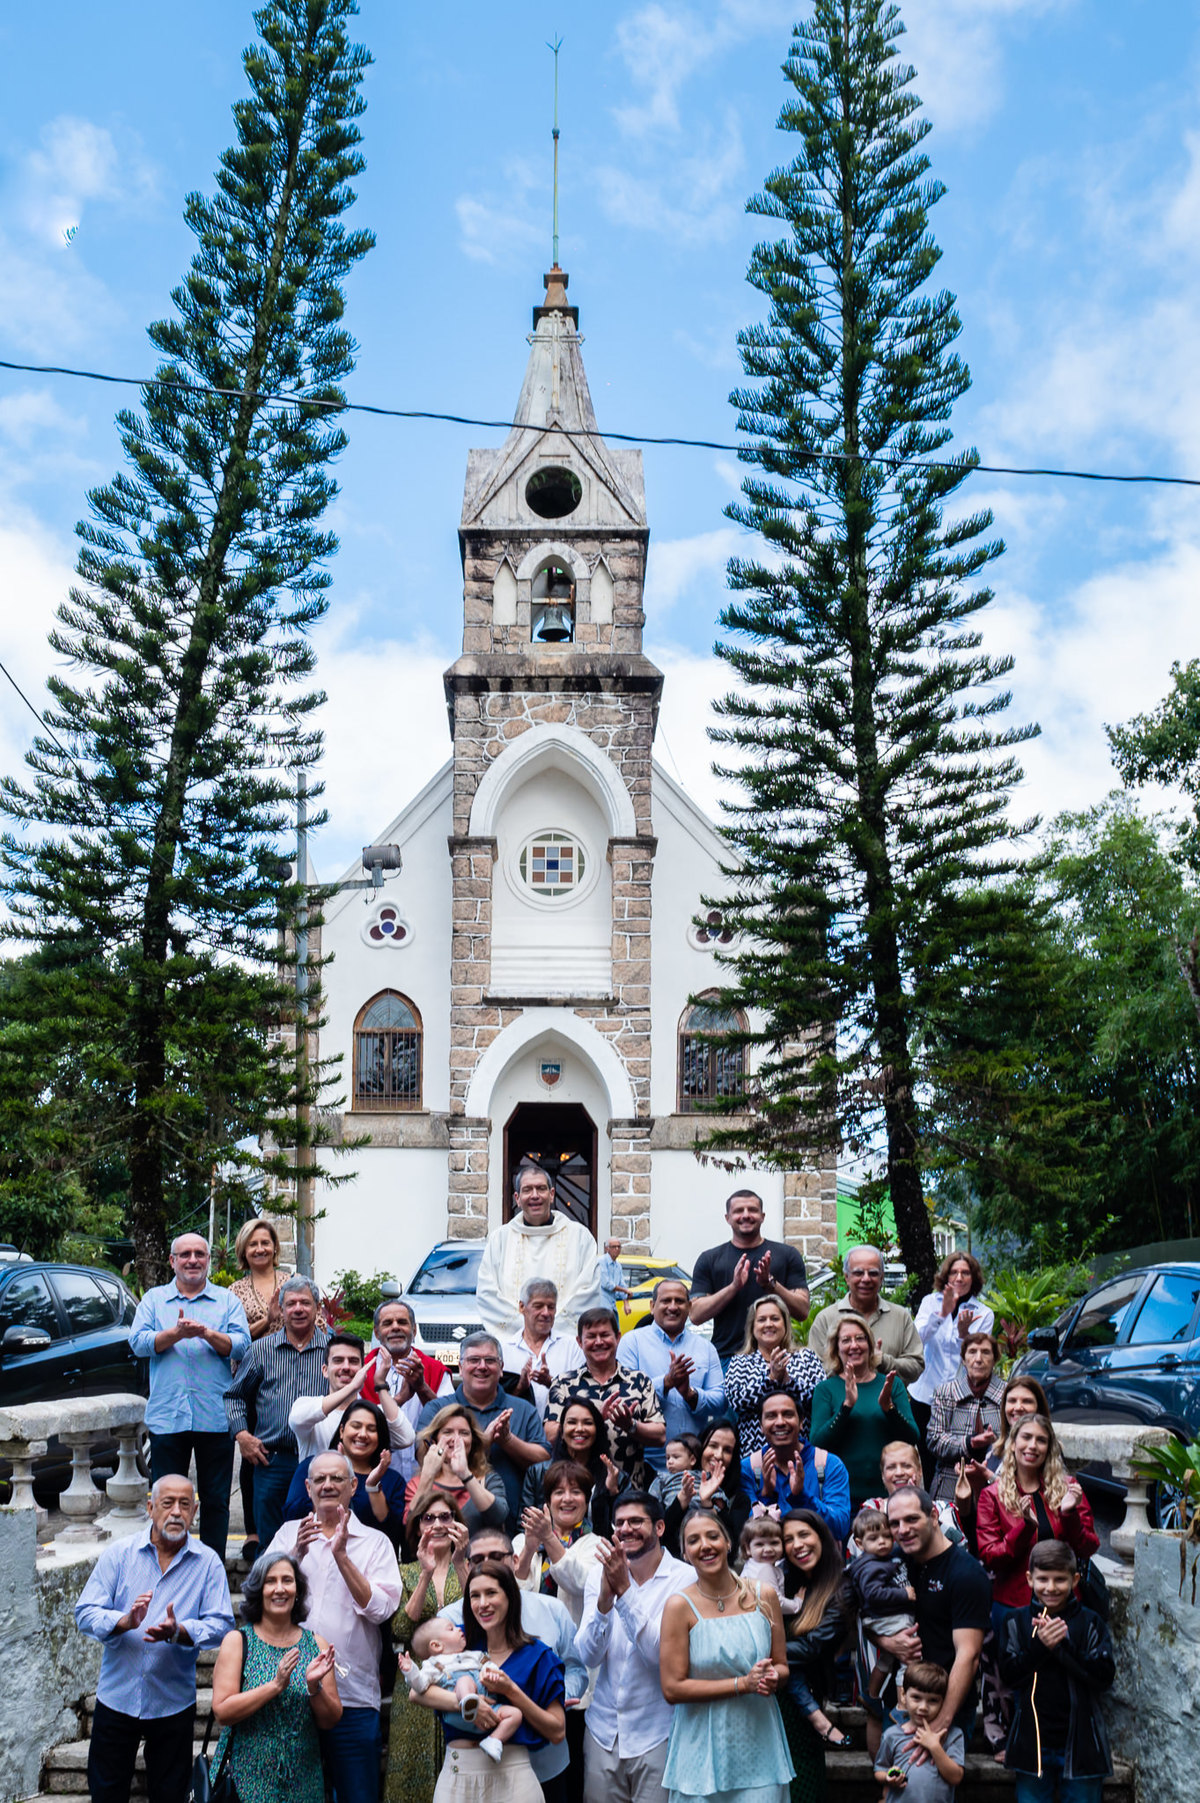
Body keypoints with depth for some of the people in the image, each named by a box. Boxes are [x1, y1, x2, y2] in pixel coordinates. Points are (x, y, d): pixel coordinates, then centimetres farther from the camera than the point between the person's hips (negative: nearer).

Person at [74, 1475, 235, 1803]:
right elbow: (85, 1614, -7)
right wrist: (124, 1622, -25)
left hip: (174, 1704, 0)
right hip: (116, 1698, 0)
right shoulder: (119, 1553, -2)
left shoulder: (208, 1562, -4)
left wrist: (179, 1631, -27)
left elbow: (220, 1625, -9)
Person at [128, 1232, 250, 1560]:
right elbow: (138, 1343, -3)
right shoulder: (154, 1299, 12)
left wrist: (207, 1333, -19)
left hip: (216, 1419, 0)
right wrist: (176, 1333, -18)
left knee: (216, 1501, 5)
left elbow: (242, 1346, -3)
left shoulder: (227, 1301, 9)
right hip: (166, 1418, 0)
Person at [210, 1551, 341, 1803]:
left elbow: (331, 1721, 2)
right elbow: (222, 1712, -13)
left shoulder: (316, 1644, 2)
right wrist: (276, 1685, -21)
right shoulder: (237, 1641, -4)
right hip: (246, 1778, -2)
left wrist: (315, 1687, -16)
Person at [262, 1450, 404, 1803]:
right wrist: (296, 1554, -18)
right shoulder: (290, 1533, 10)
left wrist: (341, 1555, -15)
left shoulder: (375, 1542, 4)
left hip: (353, 1694, -1)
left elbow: (381, 1608, -8)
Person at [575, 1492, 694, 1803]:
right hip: (603, 1728, 3)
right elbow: (588, 1657, -8)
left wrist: (624, 1590, -28)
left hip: (656, 1733, -3)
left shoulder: (685, 1578, -12)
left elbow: (660, 1652, -22)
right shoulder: (599, 1575, 0)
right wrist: (605, 1597, -24)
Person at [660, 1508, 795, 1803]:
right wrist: (743, 1684, -16)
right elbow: (673, 1689, -11)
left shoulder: (763, 1596, 3)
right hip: (703, 1752, -2)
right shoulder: (680, 1606, -7)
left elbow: (782, 1667, 12)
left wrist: (773, 1677, -13)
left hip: (760, 1745, 2)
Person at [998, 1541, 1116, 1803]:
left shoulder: (1090, 1622, -2)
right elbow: (1009, 1675, -7)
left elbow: (1105, 1675, -12)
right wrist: (1040, 1645, -20)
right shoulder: (1017, 1622, 1)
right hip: (1031, 1744, 1)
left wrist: (1063, 1646, -22)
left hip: (1080, 1742, -1)